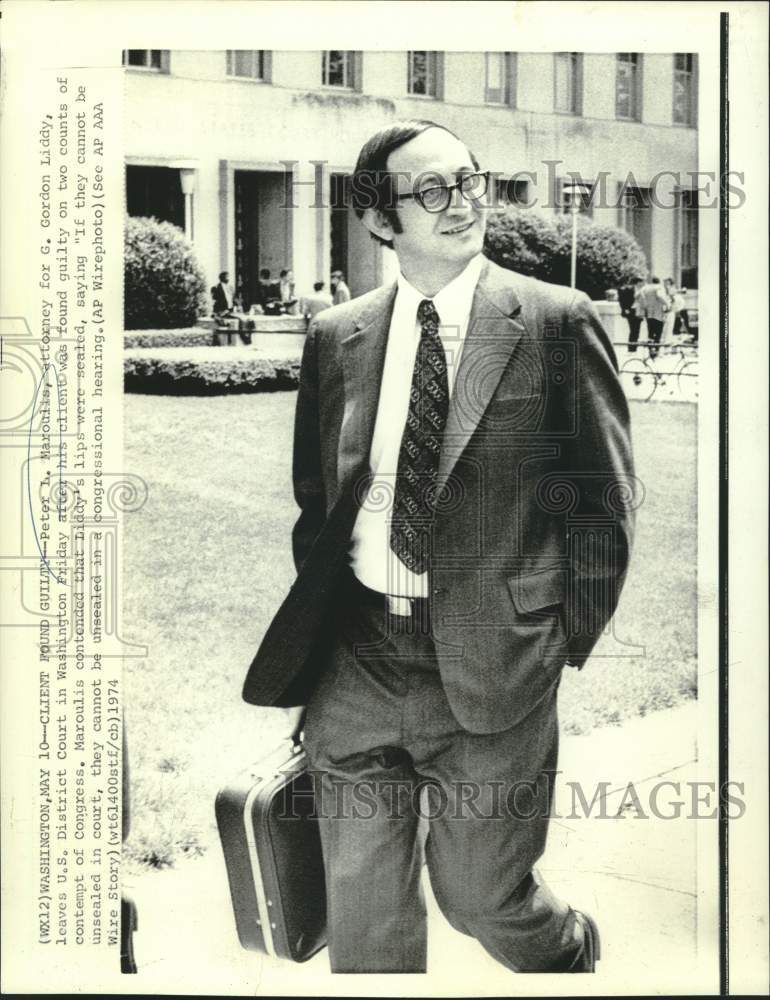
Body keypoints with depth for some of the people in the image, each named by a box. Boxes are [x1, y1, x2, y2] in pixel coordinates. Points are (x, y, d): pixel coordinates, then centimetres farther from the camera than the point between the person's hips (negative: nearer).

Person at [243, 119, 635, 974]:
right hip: (356, 655, 4)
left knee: (481, 894, 6)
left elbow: (603, 497, -1)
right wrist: (312, 630, 11)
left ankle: (570, 950, 41)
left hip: (492, 657, -3)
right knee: (361, 908, 10)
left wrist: (572, 642, -3)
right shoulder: (335, 337, 6)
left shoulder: (556, 323, -5)